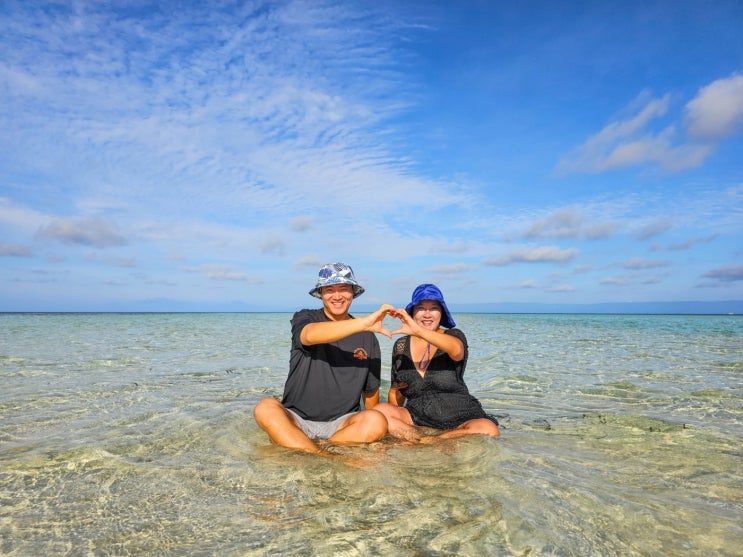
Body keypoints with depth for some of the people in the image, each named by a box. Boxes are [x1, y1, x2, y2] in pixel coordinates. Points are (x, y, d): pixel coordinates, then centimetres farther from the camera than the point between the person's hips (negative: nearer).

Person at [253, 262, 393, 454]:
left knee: (377, 422, -27)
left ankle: (290, 444, -18)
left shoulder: (367, 337, 5)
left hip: (341, 423, 2)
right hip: (297, 419, -1)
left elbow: (371, 390, 15)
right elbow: (310, 335, -29)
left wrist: (369, 424, 5)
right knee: (266, 408, -29)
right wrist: (363, 323, -38)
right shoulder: (304, 318, -2)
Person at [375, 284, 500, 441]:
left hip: (459, 419, -1)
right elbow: (395, 392, 15)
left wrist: (418, 331, -44)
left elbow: (456, 350, -29)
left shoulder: (453, 335, -1)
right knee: (379, 411, -22)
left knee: (488, 430, -31)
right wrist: (390, 420, -3)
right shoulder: (401, 346, 6)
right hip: (417, 418, 2)